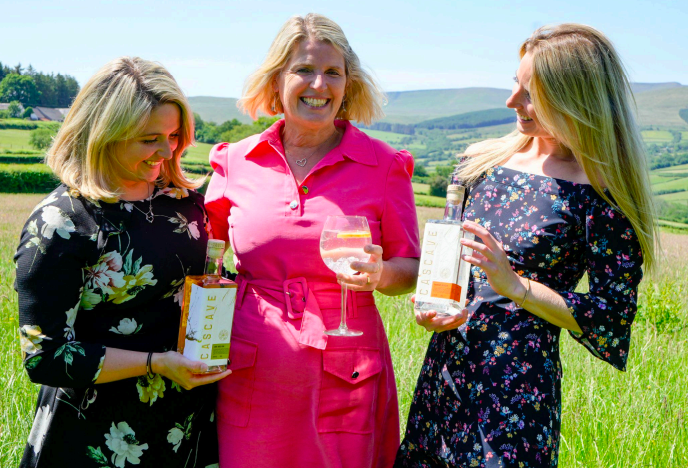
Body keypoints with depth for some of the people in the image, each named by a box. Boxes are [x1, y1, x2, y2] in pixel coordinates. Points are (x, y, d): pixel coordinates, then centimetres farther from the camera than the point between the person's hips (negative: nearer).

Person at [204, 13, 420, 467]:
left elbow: (411, 268, 6)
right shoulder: (237, 162, 3)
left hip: (344, 381, -1)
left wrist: (380, 273, -16)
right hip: (250, 380, 1)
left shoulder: (383, 165, -1)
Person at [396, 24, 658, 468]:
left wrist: (516, 285, -19)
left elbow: (611, 320, -11)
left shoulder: (602, 195, -10)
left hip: (518, 386, -5)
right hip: (444, 364, 6)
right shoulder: (485, 159, 7)